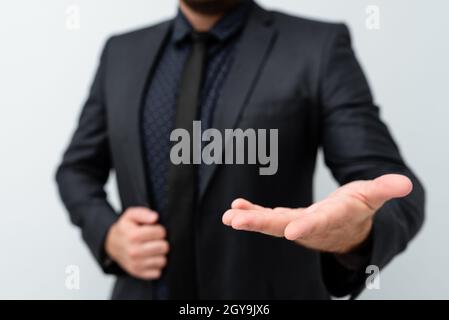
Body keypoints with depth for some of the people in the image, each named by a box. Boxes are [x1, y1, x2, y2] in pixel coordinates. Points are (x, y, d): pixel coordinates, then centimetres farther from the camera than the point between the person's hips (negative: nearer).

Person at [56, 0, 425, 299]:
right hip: (145, 289, 3)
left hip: (266, 294, -2)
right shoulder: (121, 52, 2)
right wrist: (108, 234, -10)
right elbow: (77, 170, 10)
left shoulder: (318, 46, -10)